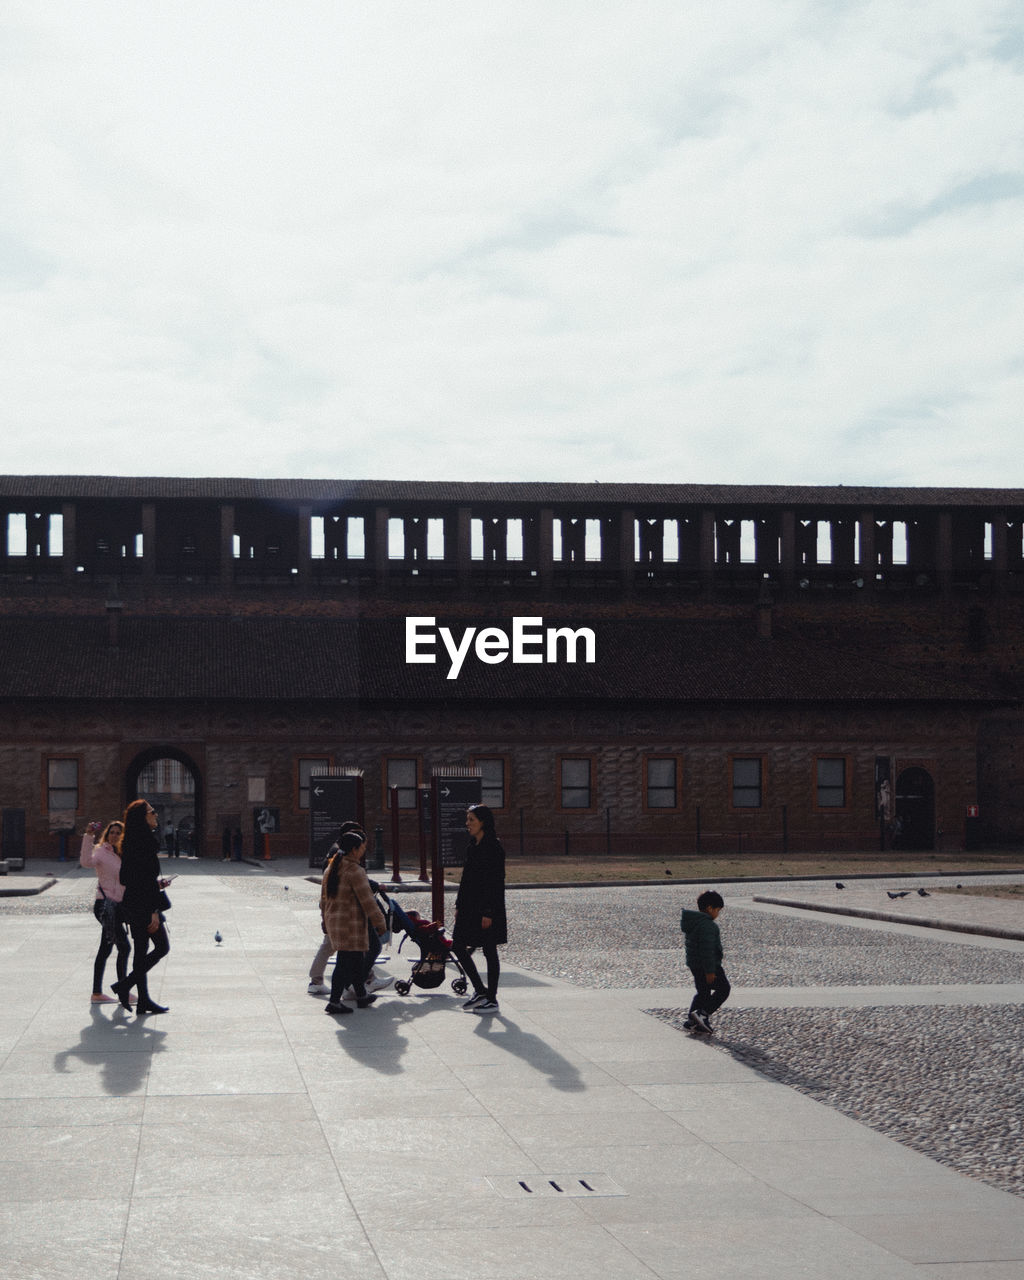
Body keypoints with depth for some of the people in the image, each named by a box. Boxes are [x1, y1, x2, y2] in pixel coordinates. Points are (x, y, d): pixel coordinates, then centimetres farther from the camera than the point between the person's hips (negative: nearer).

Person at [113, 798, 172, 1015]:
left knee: (141, 951, 11)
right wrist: (154, 911, -20)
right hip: (143, 904, -10)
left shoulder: (131, 842, 13)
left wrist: (157, 884, 21)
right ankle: (125, 986, -1)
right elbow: (146, 880, -21)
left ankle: (143, 1001, 14)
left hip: (132, 905, 10)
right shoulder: (145, 843, -17)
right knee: (162, 947, -1)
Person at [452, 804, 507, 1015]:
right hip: (470, 907, 9)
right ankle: (480, 990, 18)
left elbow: (496, 882, -18)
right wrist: (459, 906, 16)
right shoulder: (474, 845, 12)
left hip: (486, 908, -9)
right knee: (458, 946, 8)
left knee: (489, 952, -1)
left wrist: (488, 913, -20)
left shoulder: (493, 847, -15)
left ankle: (492, 999, 8)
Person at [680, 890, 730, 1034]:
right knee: (723, 989, 4)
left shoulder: (692, 922, 10)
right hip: (707, 966, -9)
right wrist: (710, 971, -24)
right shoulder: (707, 925, -23)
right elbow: (707, 949, -26)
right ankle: (703, 1014, -6)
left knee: (703, 992, 18)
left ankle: (692, 1021, 17)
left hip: (694, 964, 9)